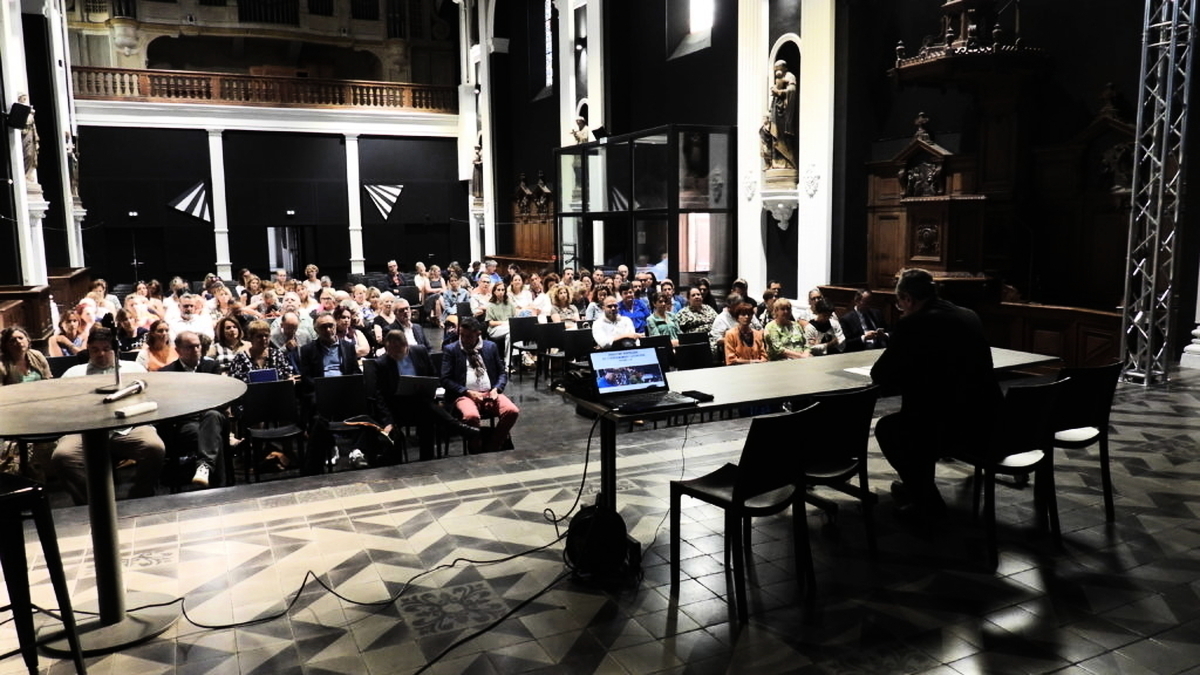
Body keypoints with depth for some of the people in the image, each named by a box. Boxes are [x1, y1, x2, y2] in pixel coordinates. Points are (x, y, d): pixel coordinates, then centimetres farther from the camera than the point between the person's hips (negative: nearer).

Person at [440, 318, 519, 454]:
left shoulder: (491, 347, 15)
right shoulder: (450, 350, 7)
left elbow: (502, 373, 17)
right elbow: (445, 380, 1)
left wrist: (496, 389, -5)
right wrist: (468, 392, -12)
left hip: (490, 393, 3)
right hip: (464, 395, -3)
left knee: (512, 411, -27)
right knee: (471, 416, -37)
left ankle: (490, 448, -10)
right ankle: (476, 452, -11)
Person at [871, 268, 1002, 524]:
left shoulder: (912, 324, -11)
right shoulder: (969, 316, 11)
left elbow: (880, 375, -7)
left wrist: (904, 372, 14)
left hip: (951, 422, -8)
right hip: (986, 418, 8)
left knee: (886, 428, 18)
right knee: (921, 413, 33)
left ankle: (928, 502, 18)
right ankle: (918, 484, 46)